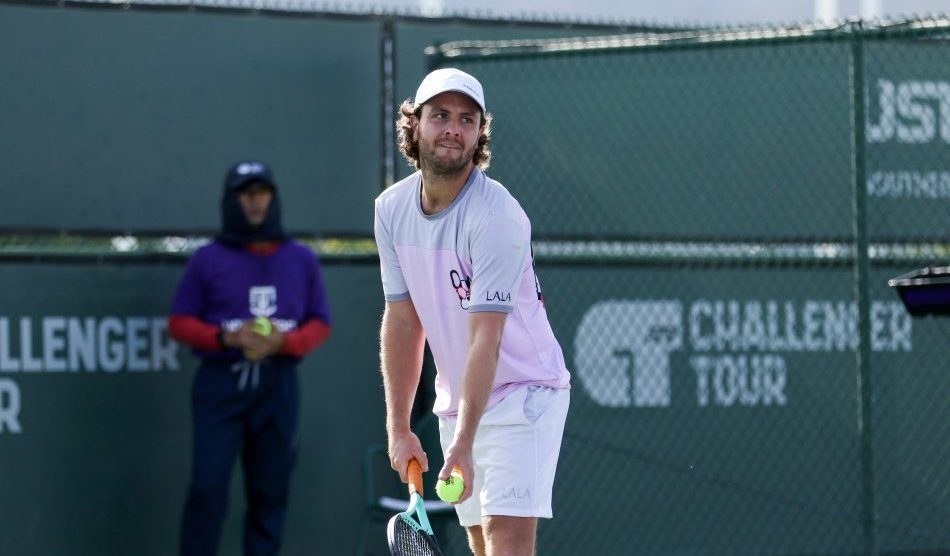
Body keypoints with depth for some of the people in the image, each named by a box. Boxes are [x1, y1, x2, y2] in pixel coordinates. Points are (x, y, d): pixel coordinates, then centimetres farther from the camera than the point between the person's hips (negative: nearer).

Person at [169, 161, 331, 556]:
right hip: (221, 384, -2)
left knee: (270, 491, 3)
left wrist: (282, 343, -10)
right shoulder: (208, 259, 5)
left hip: (277, 386, 2)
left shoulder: (300, 260, 11)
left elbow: (320, 323, 11)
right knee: (207, 488, -11)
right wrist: (226, 337, -13)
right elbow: (180, 323, 5)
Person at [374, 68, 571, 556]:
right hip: (456, 403, 7)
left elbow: (486, 340, -27)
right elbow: (403, 321, 6)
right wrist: (398, 427, 3)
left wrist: (463, 444, -32)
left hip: (522, 393, -7)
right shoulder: (391, 209, 0)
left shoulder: (497, 217, -22)